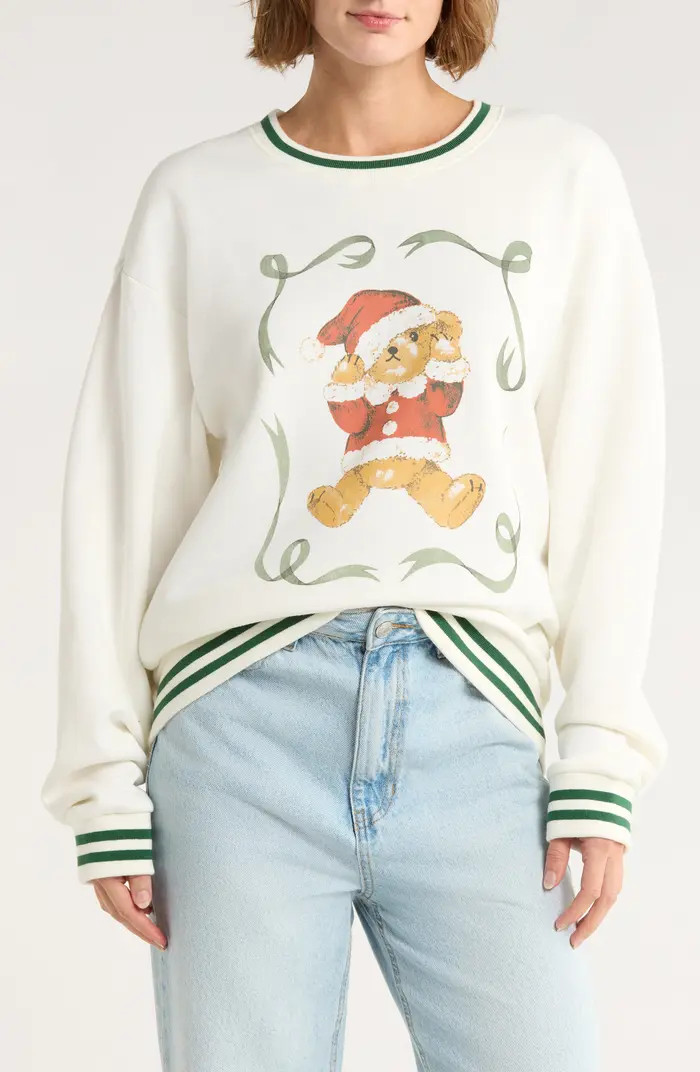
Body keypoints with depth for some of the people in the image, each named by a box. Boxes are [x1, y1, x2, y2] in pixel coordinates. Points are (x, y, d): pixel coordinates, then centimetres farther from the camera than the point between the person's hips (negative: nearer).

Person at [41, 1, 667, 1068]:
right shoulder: (197, 198, 9)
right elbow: (123, 494, 8)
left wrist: (601, 763, -1)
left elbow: (607, 475, 6)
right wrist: (108, 783, 2)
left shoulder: (562, 173, 9)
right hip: (249, 713, 0)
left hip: (475, 726, 0)